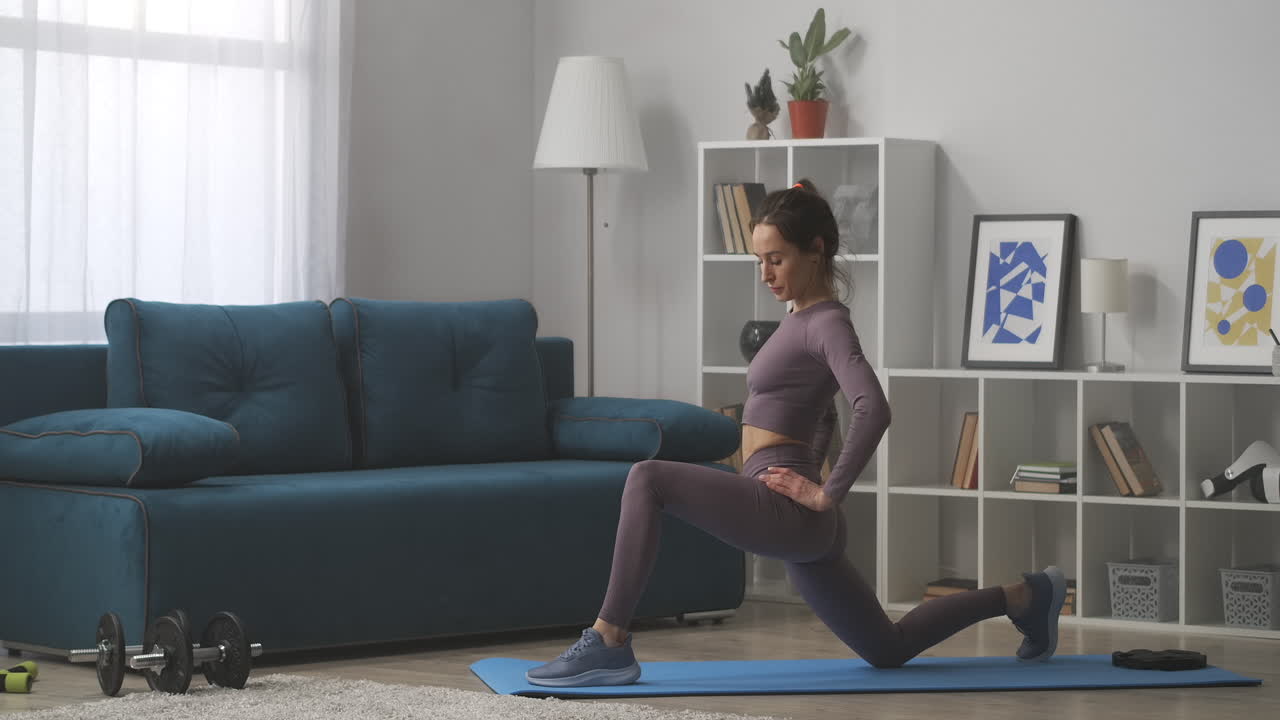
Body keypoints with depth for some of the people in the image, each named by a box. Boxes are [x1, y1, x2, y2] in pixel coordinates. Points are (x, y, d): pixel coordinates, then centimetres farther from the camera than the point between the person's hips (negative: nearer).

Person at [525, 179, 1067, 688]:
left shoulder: (828, 322, -10)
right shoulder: (802, 317, 17)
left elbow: (873, 410, -27)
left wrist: (828, 493, -22)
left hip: (786, 513, -10)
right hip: (797, 526, 10)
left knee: (648, 479, -24)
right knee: (889, 650, 20)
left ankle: (609, 644, -24)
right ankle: (1022, 597, 29)